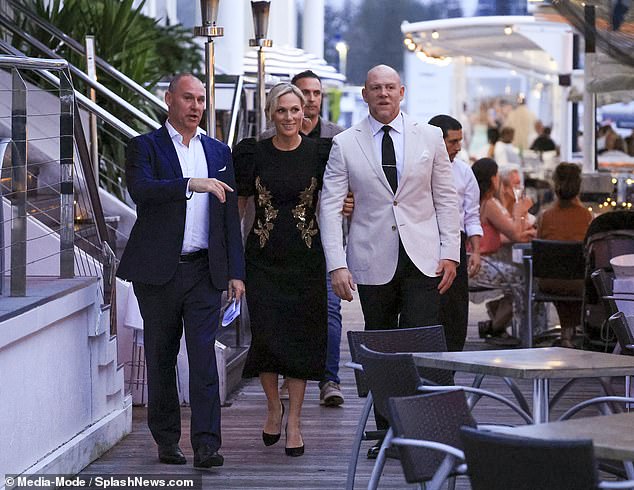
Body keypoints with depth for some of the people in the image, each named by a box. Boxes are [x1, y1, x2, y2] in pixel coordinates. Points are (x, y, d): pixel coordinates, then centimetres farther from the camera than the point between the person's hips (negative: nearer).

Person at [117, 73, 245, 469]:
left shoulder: (219, 151, 14)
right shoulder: (145, 146, 2)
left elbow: (230, 214, 14)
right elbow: (140, 189, -19)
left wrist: (236, 271, 8)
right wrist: (192, 183, -30)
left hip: (204, 271, 2)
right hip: (158, 271, -2)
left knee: (204, 355, -7)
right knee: (161, 358, 6)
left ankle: (207, 444, -10)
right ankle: (167, 441, 17)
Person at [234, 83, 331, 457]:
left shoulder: (319, 152, 1)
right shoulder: (253, 153, 1)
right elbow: (238, 205, 6)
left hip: (305, 258, 0)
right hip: (264, 258, 0)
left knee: (301, 337, 1)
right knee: (266, 336, -5)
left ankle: (295, 420, 11)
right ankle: (274, 407, 19)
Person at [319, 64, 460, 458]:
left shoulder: (429, 137, 7)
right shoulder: (345, 144, 3)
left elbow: (446, 198, 8)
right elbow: (330, 206, 0)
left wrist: (450, 252, 0)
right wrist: (337, 264, -9)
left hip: (422, 259, 0)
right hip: (373, 262, 0)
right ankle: (387, 433, 13)